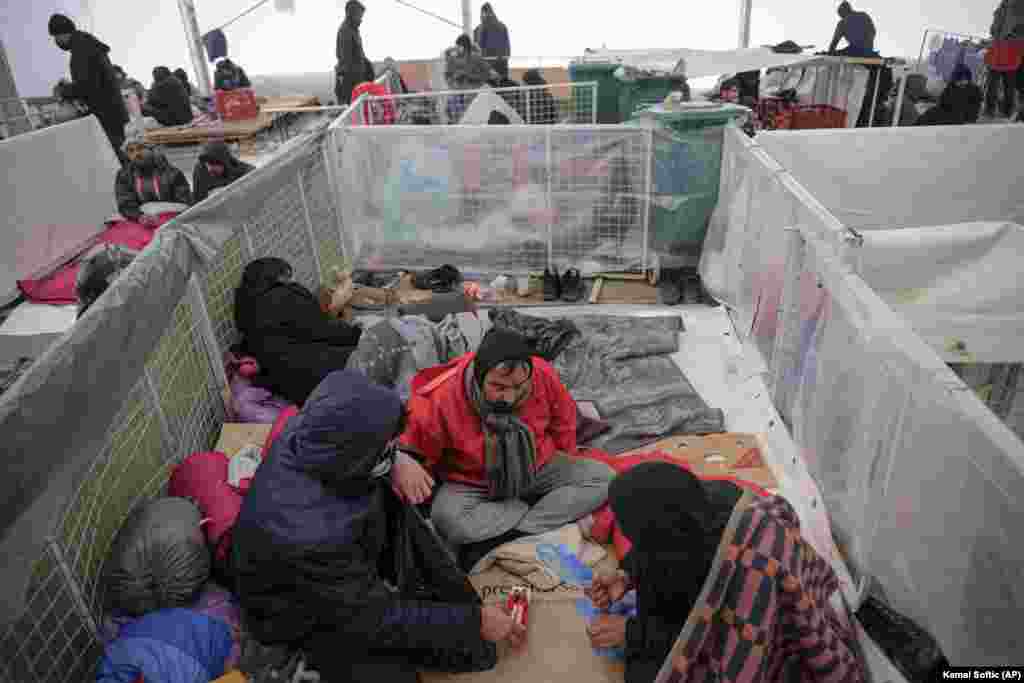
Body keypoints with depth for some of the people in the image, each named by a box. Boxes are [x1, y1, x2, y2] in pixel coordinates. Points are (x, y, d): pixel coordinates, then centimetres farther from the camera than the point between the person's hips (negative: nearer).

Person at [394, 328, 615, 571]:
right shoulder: (440, 399, -27)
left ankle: (496, 542, -21)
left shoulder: (544, 376, -19)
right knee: (447, 520, -34)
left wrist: (564, 467, 11)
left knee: (602, 476, -16)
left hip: (537, 471, 3)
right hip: (472, 485, -3)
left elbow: (564, 420, 1)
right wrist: (403, 465, -38)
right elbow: (408, 444, -15)